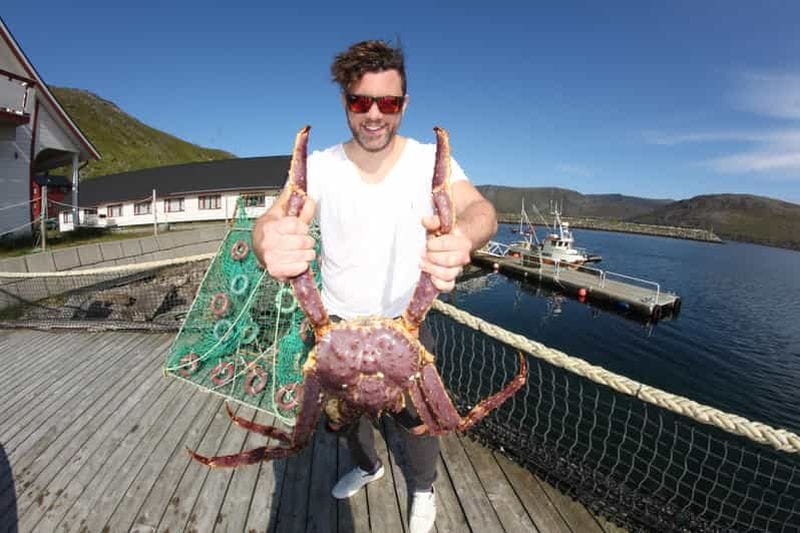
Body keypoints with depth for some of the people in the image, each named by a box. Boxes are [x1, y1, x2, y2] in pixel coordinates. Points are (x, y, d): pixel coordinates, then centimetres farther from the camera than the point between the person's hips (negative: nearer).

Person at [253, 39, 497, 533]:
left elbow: (481, 208, -30)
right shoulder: (321, 165, -12)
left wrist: (463, 237, -56)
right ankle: (368, 466, 58)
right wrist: (271, 240, -53)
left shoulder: (429, 160, -14)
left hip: (407, 321, -1)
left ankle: (423, 489, 50)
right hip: (338, 321, 2)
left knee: (417, 416, 15)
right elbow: (274, 219, -27)